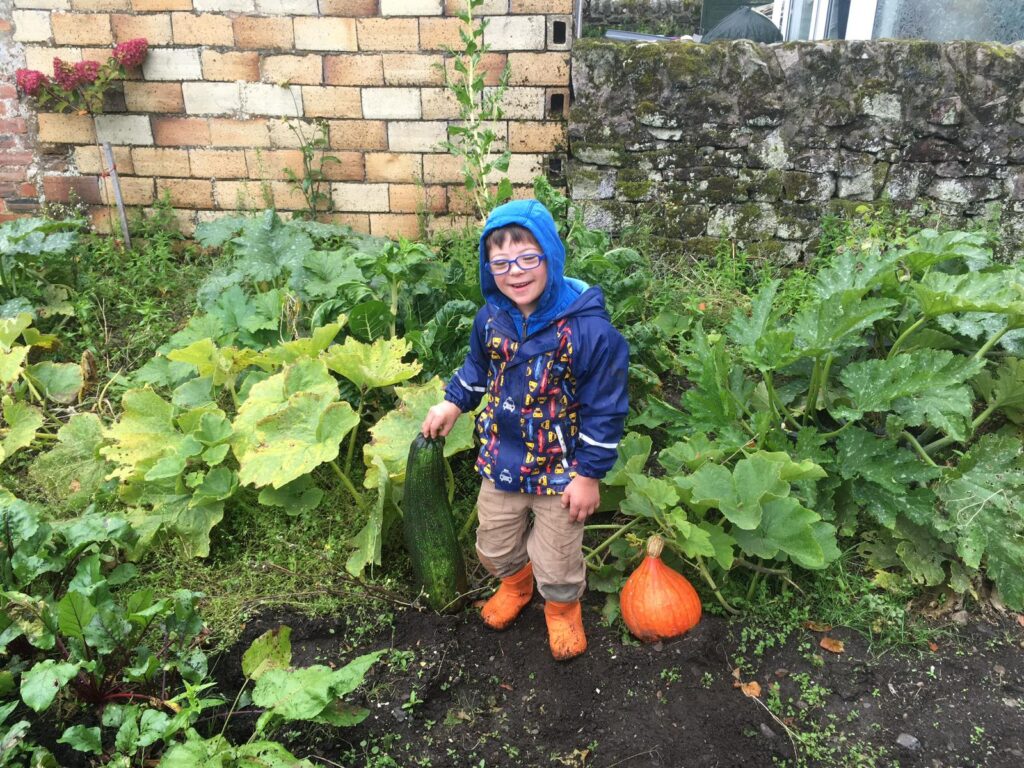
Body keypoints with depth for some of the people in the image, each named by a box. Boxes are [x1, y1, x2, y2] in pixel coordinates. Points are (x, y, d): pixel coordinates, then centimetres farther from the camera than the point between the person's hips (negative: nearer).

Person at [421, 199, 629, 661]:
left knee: (556, 564, 15)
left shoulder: (588, 329, -26)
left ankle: (562, 609, 50)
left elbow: (604, 409, -18)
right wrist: (453, 403, 5)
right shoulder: (492, 318, -8)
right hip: (501, 462, 5)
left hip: (560, 472, -4)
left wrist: (589, 474, -15)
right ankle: (516, 581, 59)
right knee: (493, 549, 24)